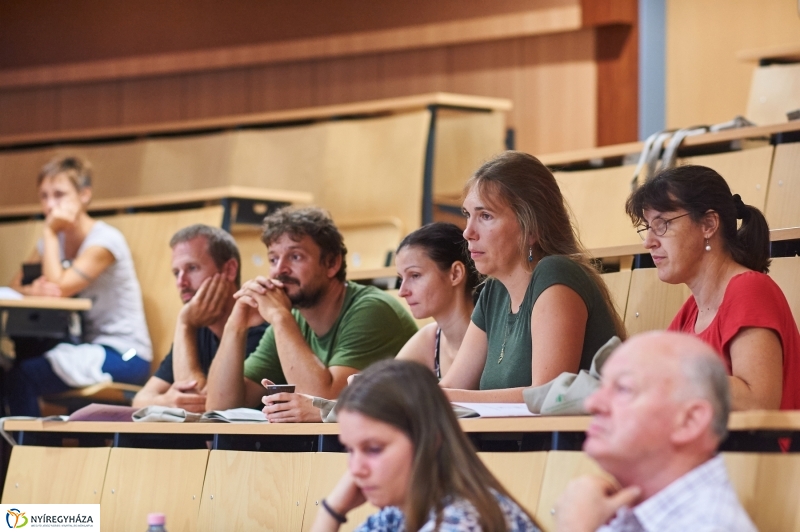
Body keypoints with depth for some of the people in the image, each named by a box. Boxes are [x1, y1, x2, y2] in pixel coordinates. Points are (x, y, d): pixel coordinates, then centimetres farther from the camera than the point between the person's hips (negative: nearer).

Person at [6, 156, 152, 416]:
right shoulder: (56, 240, 10)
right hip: (85, 349, 7)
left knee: (23, 375, -25)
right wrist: (33, 289, -20)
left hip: (124, 356, -7)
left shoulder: (106, 240, -13)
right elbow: (15, 286, 4)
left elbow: (59, 288, -22)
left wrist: (50, 232, -15)